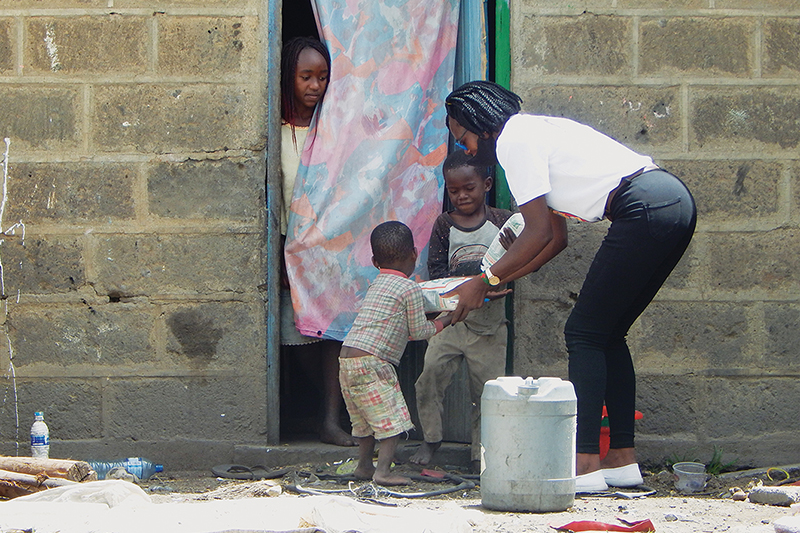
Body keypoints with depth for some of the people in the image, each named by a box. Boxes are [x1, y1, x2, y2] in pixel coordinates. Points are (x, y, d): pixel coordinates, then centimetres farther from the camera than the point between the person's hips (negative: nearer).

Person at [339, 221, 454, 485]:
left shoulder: (376, 285, 19)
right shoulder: (410, 288, -6)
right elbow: (418, 330, 0)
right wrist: (442, 322, 17)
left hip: (347, 360, 9)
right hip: (371, 362, -9)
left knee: (366, 419, 20)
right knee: (392, 418, -6)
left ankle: (364, 465, 29)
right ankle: (383, 471, -13)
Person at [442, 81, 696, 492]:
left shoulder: (513, 140, -3)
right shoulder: (534, 131, 26)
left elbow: (539, 233, -7)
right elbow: (557, 238, 26)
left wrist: (484, 281, 1)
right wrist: (500, 281, 24)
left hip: (646, 209, -10)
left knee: (585, 334, -4)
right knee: (607, 334, 15)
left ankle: (586, 462, -9)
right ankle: (622, 458, 14)